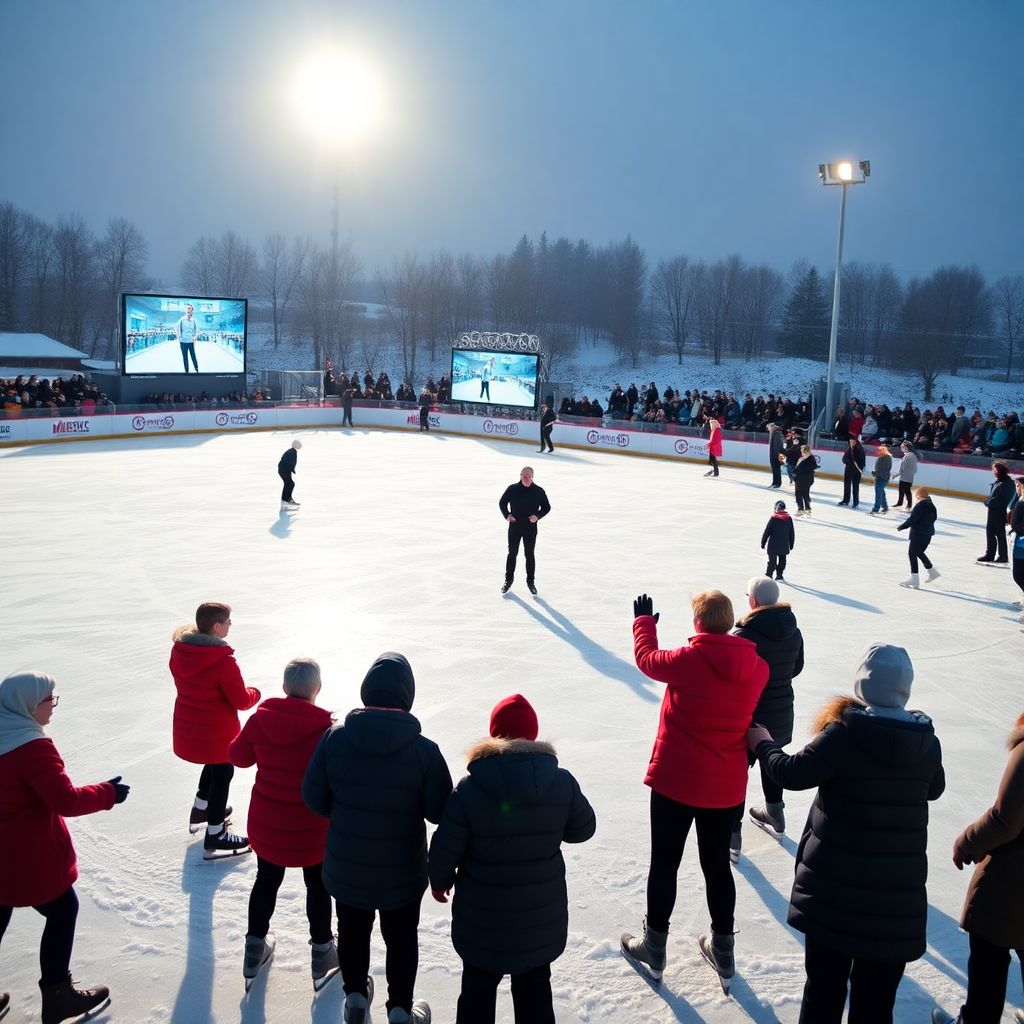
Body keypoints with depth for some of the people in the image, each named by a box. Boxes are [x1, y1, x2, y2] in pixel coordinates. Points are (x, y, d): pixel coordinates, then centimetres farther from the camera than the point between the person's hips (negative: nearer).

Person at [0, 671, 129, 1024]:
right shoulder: (33, 747, -25)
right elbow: (67, 801, -25)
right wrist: (108, 793, -12)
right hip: (31, 858, -8)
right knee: (62, 913, 11)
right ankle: (57, 994, 21)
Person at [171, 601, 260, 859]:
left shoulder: (179, 649, -6)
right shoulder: (223, 660, -28)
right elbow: (242, 701, -20)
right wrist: (255, 693, 0)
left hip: (187, 726, 7)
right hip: (216, 731, -7)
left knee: (215, 763, 30)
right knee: (223, 773, 10)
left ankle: (201, 810, 47)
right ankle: (215, 839, 18)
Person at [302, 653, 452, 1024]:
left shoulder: (335, 738, -17)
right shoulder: (424, 749, -22)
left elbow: (314, 798, -8)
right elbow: (440, 812, -15)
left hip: (346, 866, 2)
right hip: (403, 871, -2)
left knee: (352, 932, 26)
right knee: (401, 939, 21)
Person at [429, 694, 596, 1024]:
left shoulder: (469, 788, -19)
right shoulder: (563, 781, -13)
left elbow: (445, 847, -12)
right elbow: (583, 830, 1)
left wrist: (440, 881, 7)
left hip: (483, 917, -2)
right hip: (542, 914, 2)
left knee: (478, 989, 20)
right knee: (535, 988, 22)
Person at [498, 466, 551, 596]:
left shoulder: (539, 491, -3)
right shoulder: (512, 489, -4)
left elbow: (546, 507, 6)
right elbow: (502, 502, 9)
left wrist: (538, 516, -11)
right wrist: (507, 514, -6)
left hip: (531, 528, 0)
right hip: (514, 527, 0)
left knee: (530, 555, 7)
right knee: (512, 554, 8)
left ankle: (531, 582, 19)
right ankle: (508, 580, 21)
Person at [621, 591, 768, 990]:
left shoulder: (688, 660, -19)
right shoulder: (757, 667, -7)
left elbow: (647, 658, 1)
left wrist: (643, 622, 19)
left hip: (675, 780, -4)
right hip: (726, 787, 4)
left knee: (664, 863, 12)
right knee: (717, 864, 19)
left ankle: (654, 948, 25)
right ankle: (722, 949, 32)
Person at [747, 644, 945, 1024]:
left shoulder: (844, 734, -17)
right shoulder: (927, 740, -4)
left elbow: (791, 773, -9)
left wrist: (762, 742, 8)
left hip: (834, 884, -3)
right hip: (899, 891, 3)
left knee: (825, 987, 14)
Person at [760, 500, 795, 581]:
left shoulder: (773, 518, -11)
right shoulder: (789, 518, -1)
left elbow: (767, 532, -8)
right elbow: (792, 534, 7)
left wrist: (763, 543, 2)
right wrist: (791, 545, 17)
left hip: (773, 546, -3)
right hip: (784, 546, 3)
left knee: (772, 562, 2)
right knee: (782, 561, 18)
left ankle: (768, 575, -3)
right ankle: (779, 575, 24)